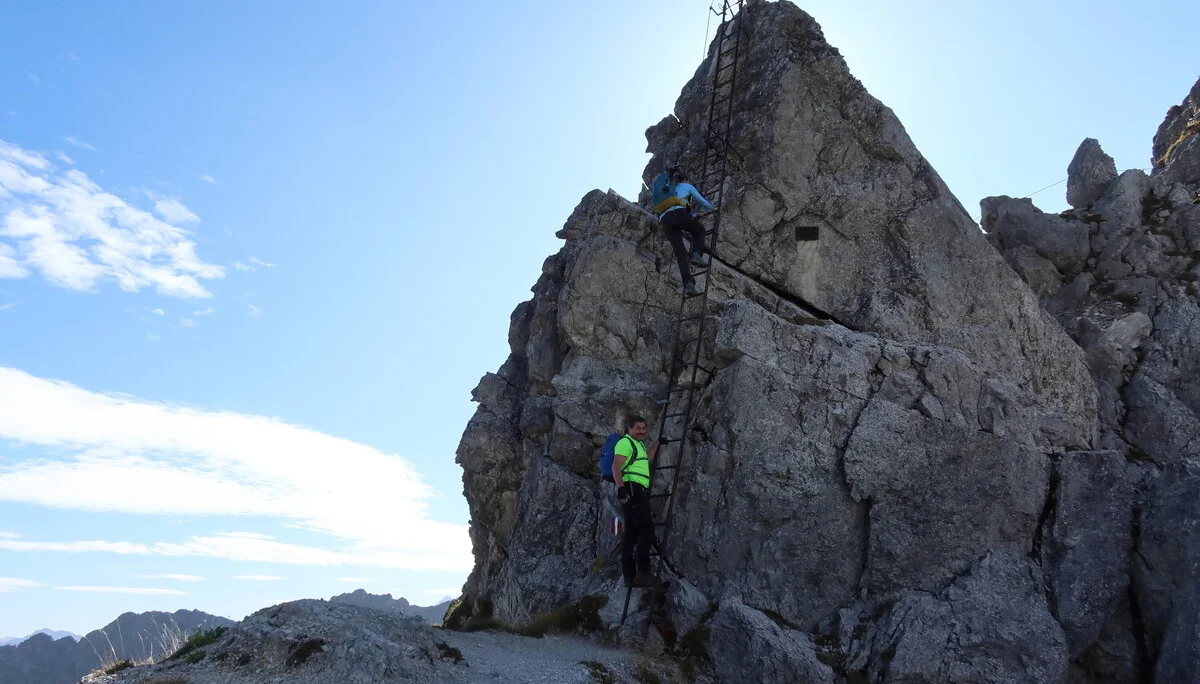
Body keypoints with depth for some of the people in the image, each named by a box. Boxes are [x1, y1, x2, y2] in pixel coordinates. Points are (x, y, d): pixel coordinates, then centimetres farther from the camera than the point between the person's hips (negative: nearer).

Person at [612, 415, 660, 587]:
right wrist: (620, 486, -28)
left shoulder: (638, 444, 25)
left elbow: (648, 457, 45)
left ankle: (629, 576, 9)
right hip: (632, 488, -10)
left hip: (639, 491, 10)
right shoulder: (625, 443, -5)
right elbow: (616, 466, -16)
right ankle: (643, 572, -20)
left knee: (631, 533, 7)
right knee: (647, 529, -15)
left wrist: (657, 443, 49)